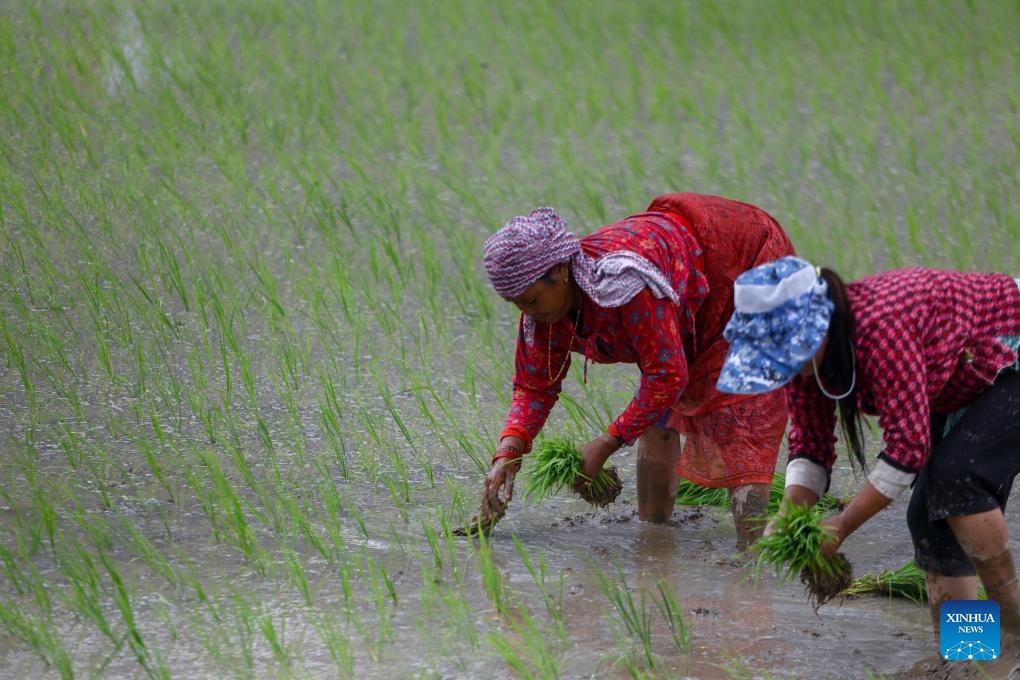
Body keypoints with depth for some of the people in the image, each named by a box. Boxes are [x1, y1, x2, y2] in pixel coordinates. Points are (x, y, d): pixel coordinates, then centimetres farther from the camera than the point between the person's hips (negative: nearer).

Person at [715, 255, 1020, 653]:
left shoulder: (879, 327, -39)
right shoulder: (803, 347, -12)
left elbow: (908, 445, -36)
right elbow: (810, 445, -5)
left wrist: (842, 526, -32)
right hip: (963, 388, 9)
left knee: (956, 476, -25)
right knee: (929, 514, -1)